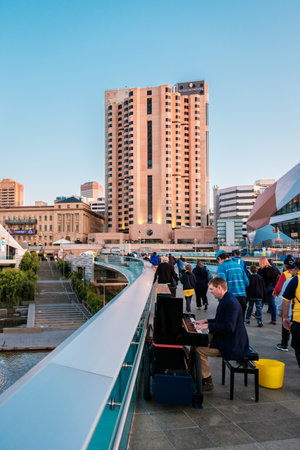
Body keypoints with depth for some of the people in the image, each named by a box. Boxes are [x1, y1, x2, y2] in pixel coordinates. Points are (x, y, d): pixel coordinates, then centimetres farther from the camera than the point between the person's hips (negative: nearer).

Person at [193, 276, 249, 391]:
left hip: (232, 345, -11)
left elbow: (229, 327, -30)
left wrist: (208, 326, -24)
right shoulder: (225, 300, 9)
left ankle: (207, 382, 0)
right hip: (224, 338, 11)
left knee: (199, 350, -18)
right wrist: (206, 321, 10)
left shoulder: (231, 303, -24)